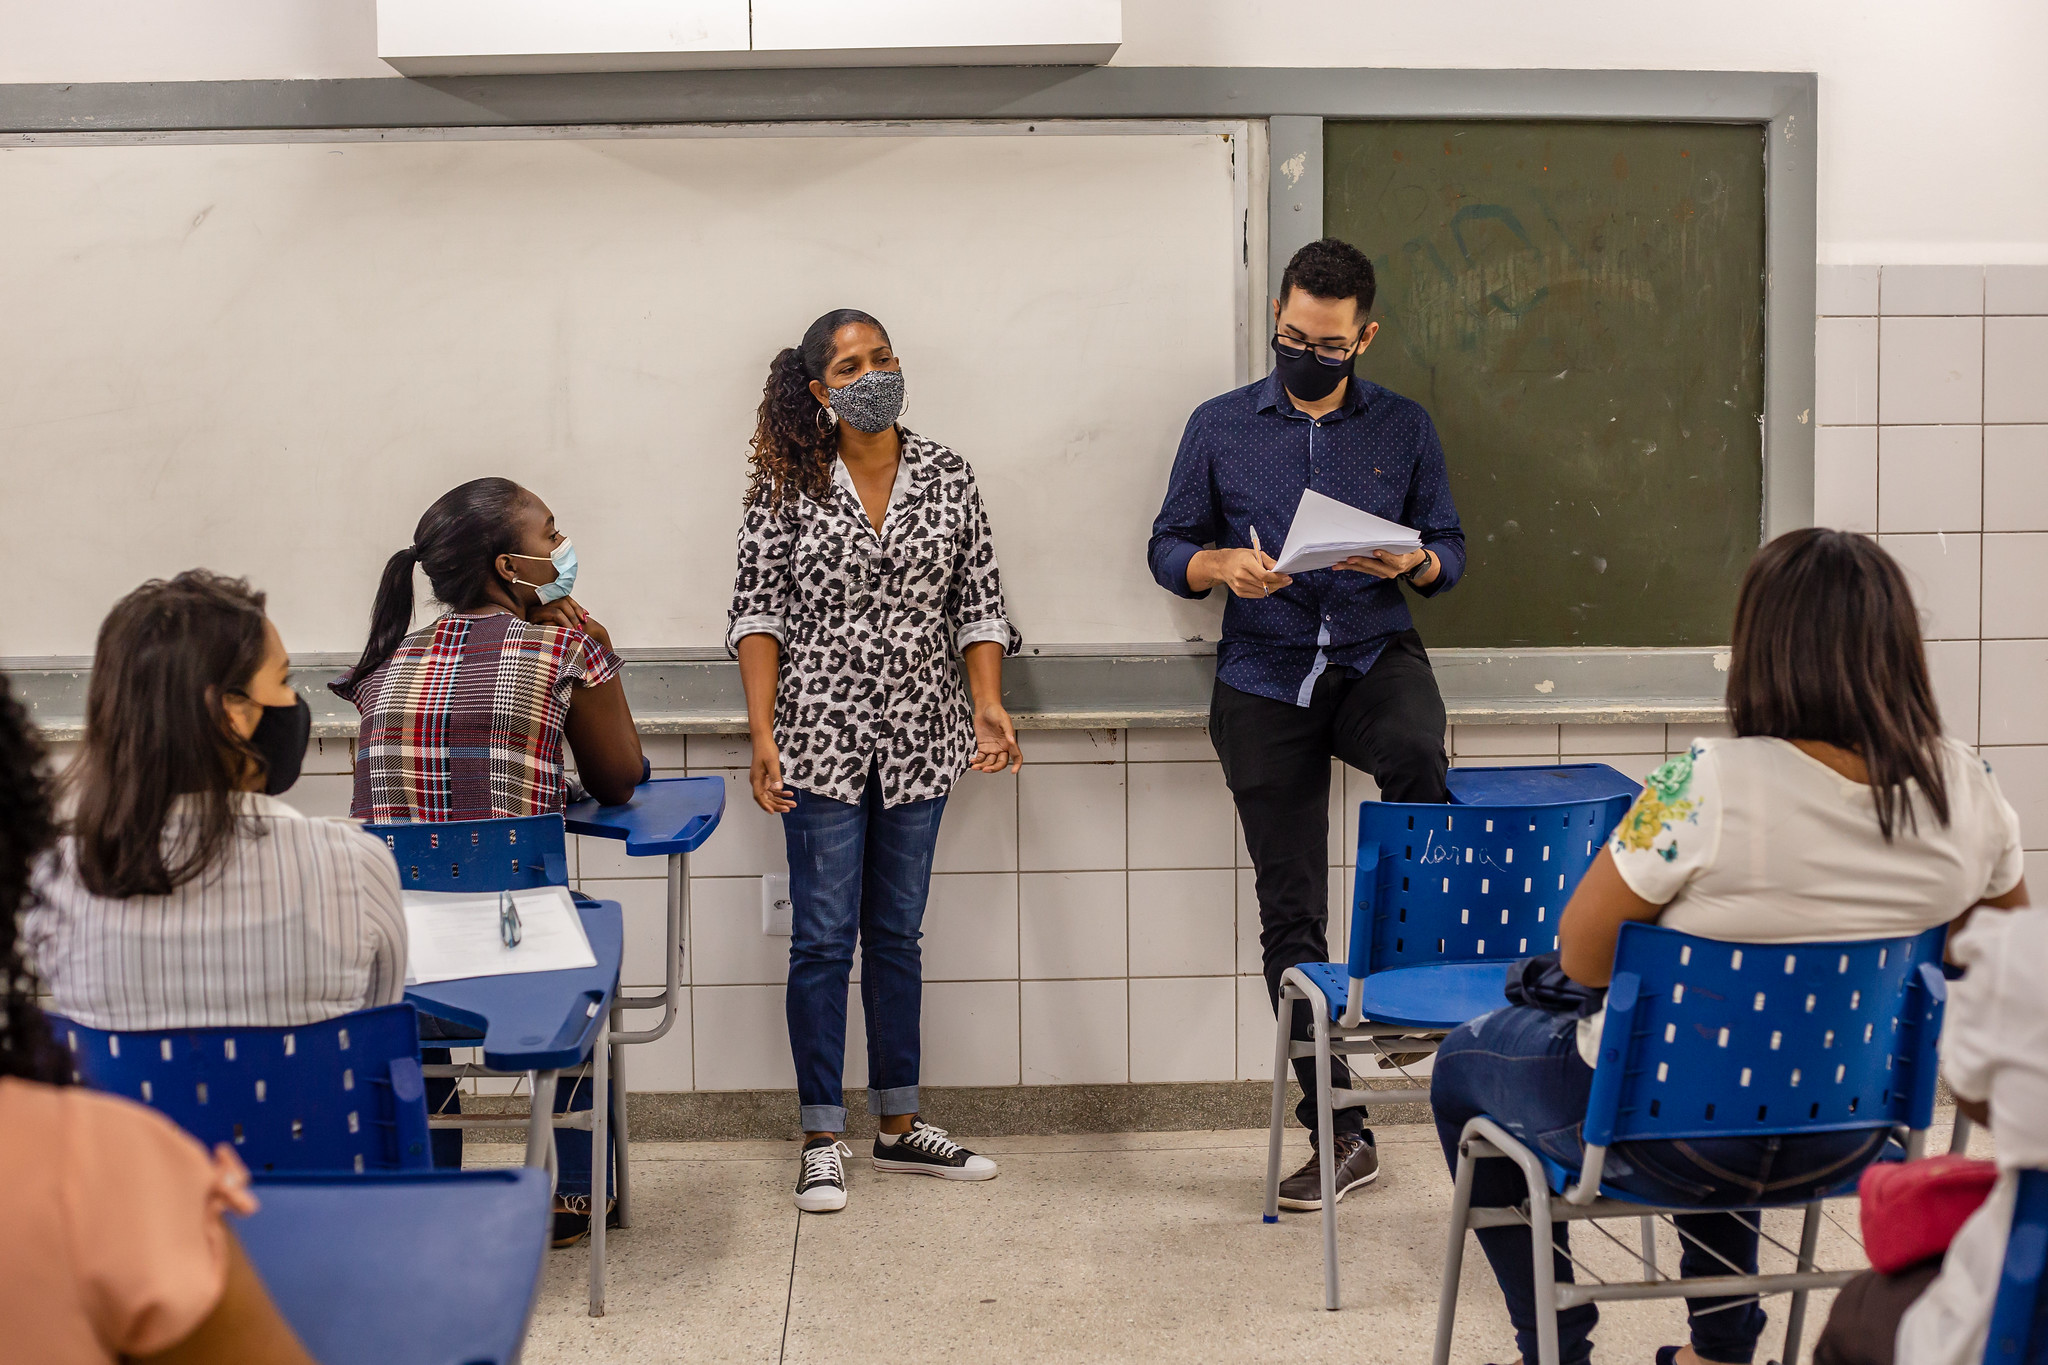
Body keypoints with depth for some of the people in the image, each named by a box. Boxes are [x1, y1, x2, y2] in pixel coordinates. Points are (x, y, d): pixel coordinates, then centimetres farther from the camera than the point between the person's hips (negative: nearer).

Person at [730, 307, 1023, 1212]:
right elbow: (756, 612, -5)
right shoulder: (788, 486, -4)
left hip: (918, 738, 3)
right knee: (824, 937, 1)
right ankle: (821, 1139, 10)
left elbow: (978, 603, 6)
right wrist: (763, 732, -13)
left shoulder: (945, 476, 4)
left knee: (897, 932, 12)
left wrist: (989, 705, -7)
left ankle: (899, 1127, 22)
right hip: (823, 738, -3)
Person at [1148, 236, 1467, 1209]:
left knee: (1416, 754, -38)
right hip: (1264, 683, 1)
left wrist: (1412, 562, -12)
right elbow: (1168, 548, 9)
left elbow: (1448, 550, 11)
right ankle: (1340, 1131, 8)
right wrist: (1223, 565, -13)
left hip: (1375, 658, 0)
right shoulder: (1221, 427, 8)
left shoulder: (1404, 428, 9)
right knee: (1291, 910, 0)